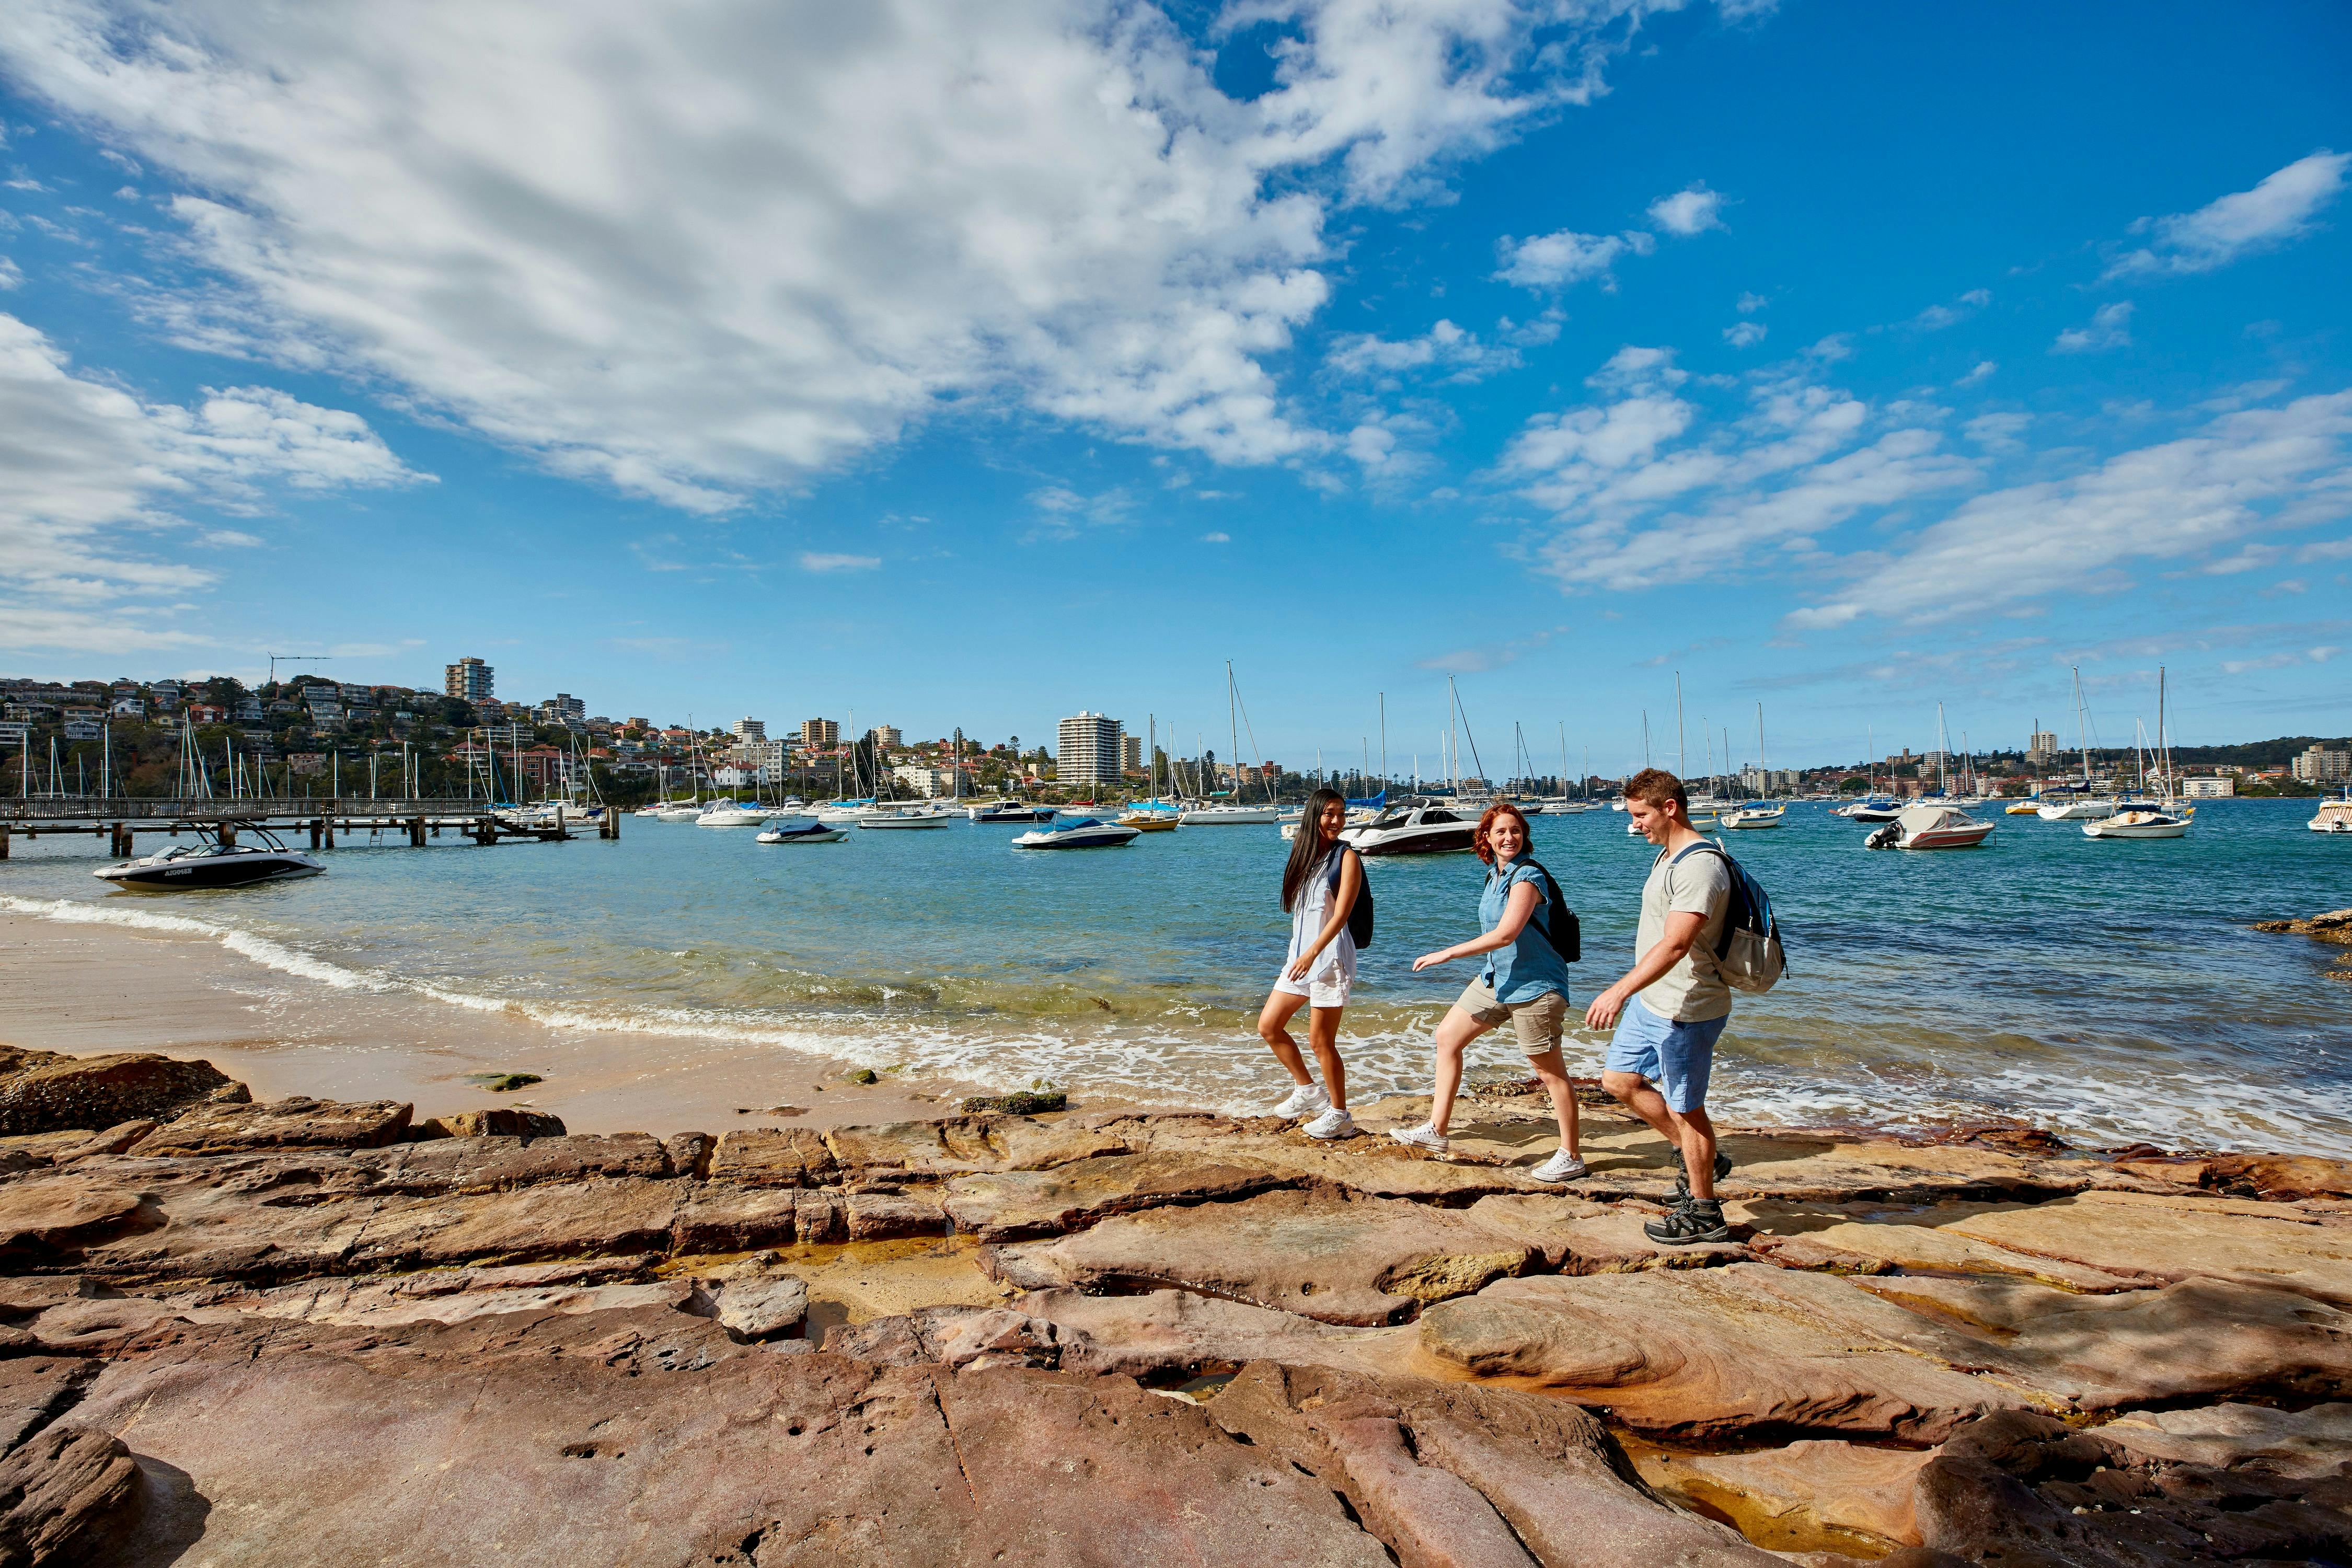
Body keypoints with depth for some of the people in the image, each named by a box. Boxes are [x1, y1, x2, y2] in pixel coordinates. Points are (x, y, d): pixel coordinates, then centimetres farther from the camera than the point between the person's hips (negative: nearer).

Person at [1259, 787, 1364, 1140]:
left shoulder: (1346, 857, -7)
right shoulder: (1304, 855, 12)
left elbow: (1341, 914, -16)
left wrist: (1311, 954, -26)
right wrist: (1299, 954, 16)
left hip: (1330, 956, -7)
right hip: (1299, 955, 7)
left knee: (1320, 1041, -3)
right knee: (1268, 1026, 9)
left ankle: (1339, 1115, 13)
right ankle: (1309, 1091, 24)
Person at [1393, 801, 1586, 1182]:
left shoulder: (1527, 876, -18)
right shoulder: (1495, 874, 9)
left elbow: (1506, 934, -26)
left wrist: (1448, 953, -23)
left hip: (1534, 985, -10)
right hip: (1497, 978, 10)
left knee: (1549, 1071, 0)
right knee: (1447, 1036, 10)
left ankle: (1570, 1158, 15)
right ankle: (1436, 1131, 17)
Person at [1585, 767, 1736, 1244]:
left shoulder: (1699, 865, -23)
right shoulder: (1667, 855, 10)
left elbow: (1675, 945, -34)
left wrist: (1620, 991, -41)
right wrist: (1629, 994, 22)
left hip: (1686, 1011, -10)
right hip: (1649, 1002, 10)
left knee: (1685, 1109, 4)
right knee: (1619, 1079, 16)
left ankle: (1703, 1214, 22)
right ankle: (1701, 1159, 31)